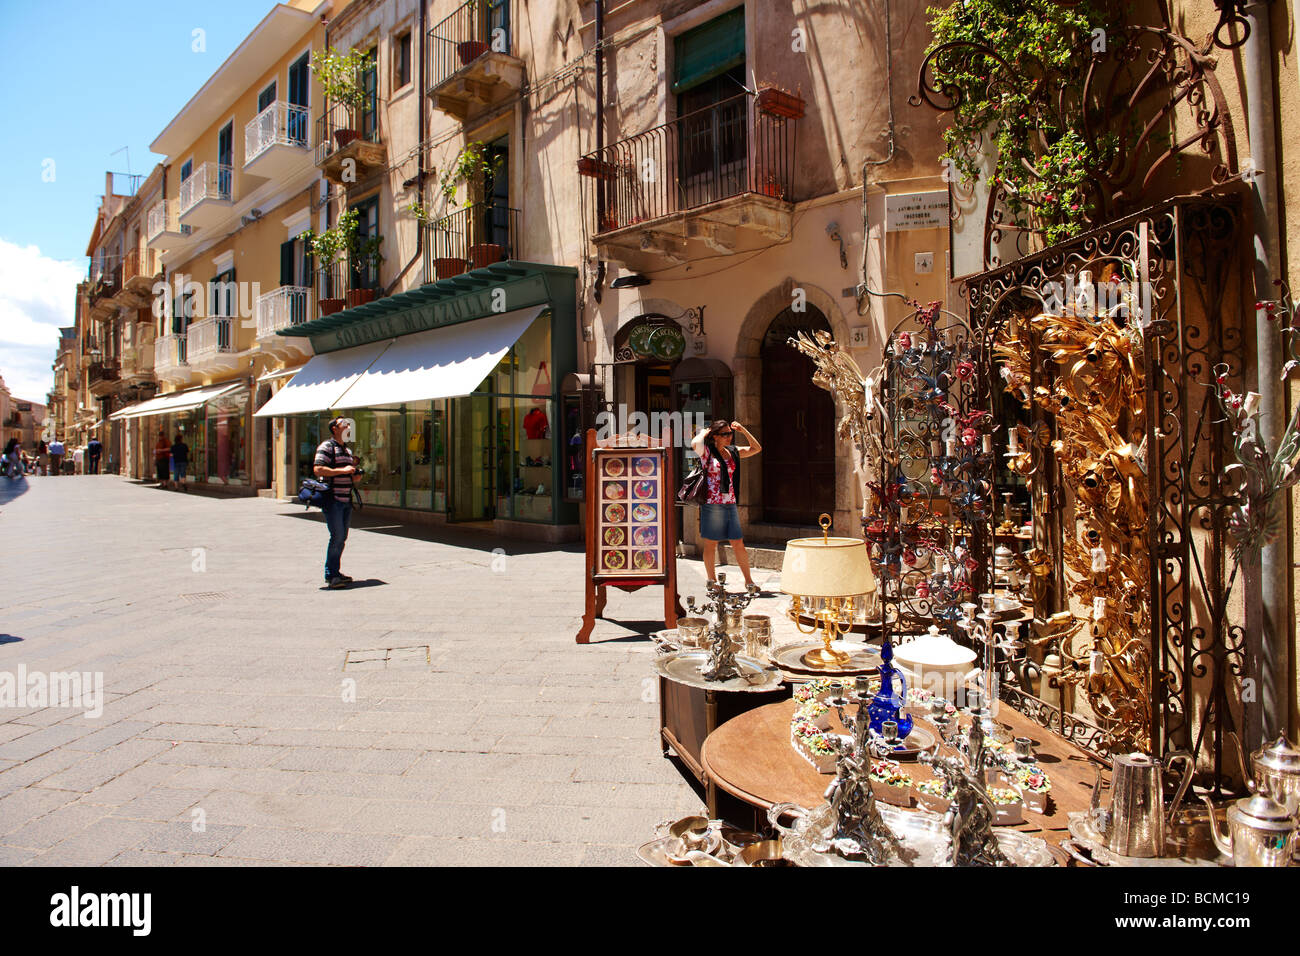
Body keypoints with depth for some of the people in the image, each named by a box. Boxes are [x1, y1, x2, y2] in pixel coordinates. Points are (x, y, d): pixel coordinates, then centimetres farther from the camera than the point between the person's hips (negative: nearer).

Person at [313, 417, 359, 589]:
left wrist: (355, 469, 7)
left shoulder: (347, 450, 21)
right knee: (337, 536, -12)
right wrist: (342, 470, -20)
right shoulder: (326, 447, -6)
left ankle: (333, 572, 20)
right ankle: (331, 576, -6)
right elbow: (317, 470, -18)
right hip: (332, 499, -8)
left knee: (342, 537, 10)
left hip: (346, 500, 9)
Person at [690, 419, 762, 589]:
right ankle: (711, 580, 16)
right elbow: (694, 444, -26)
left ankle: (749, 580, 14)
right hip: (711, 504, -5)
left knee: (738, 544, 5)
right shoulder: (707, 451, -4)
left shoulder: (733, 451, 13)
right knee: (711, 544, 3)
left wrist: (743, 431, 8)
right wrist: (704, 433, -6)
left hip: (730, 504, 5)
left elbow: (756, 448, 17)